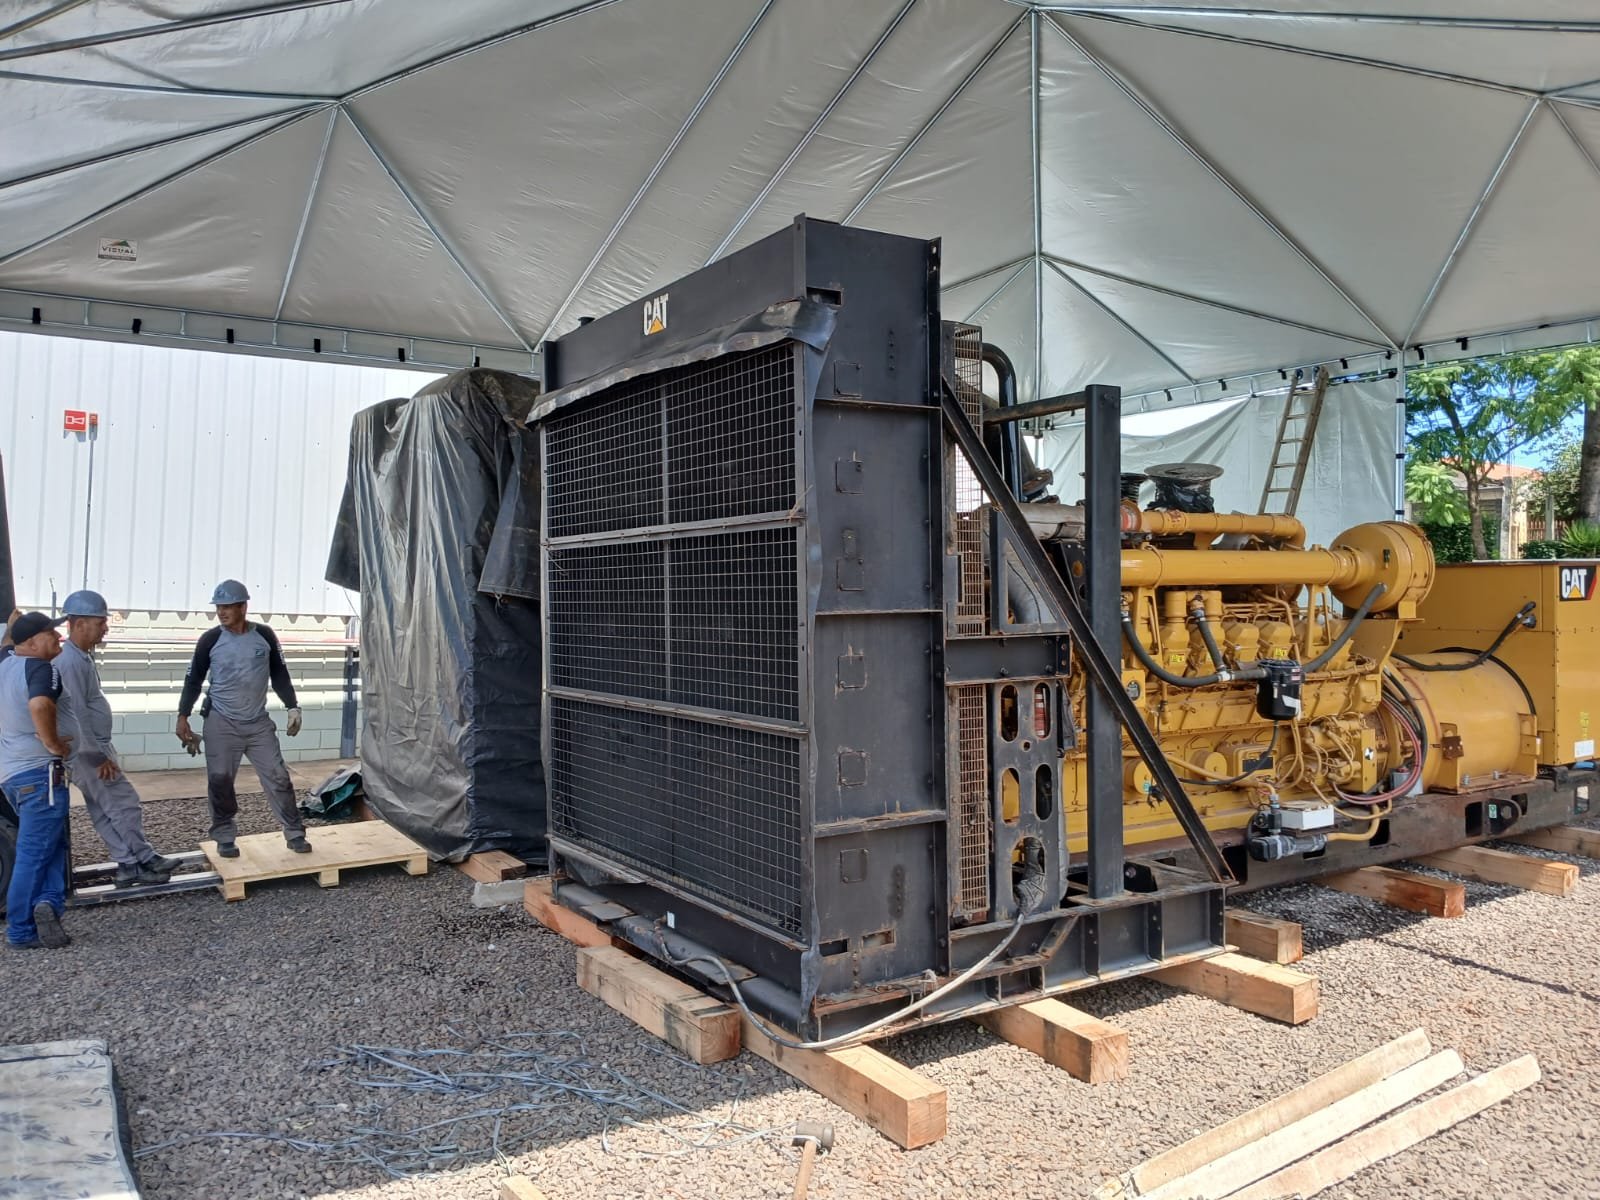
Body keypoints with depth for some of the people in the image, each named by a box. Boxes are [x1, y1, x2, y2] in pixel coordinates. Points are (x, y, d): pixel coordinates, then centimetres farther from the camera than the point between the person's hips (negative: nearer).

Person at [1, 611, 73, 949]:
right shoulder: (41, 669, -17)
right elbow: (39, 705, -36)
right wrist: (54, 744, -23)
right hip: (39, 772, -9)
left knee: (53, 843, 17)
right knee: (34, 853, -1)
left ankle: (46, 902, 5)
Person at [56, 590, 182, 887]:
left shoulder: (79, 658, 12)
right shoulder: (70, 662, -20)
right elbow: (77, 714, -22)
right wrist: (99, 756, -19)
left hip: (94, 748, 10)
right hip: (87, 753, -10)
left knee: (105, 812, 11)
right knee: (124, 804, -4)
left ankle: (129, 865, 14)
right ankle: (144, 860, 4)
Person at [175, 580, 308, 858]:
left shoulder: (264, 635, -3)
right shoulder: (210, 640, -7)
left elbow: (279, 674, 6)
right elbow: (193, 679, 2)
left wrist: (293, 708, 3)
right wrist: (183, 716, -2)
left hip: (259, 723, 1)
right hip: (221, 724, -1)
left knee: (278, 777, 1)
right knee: (220, 781, 1)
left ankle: (295, 834, 8)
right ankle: (224, 838, 17)